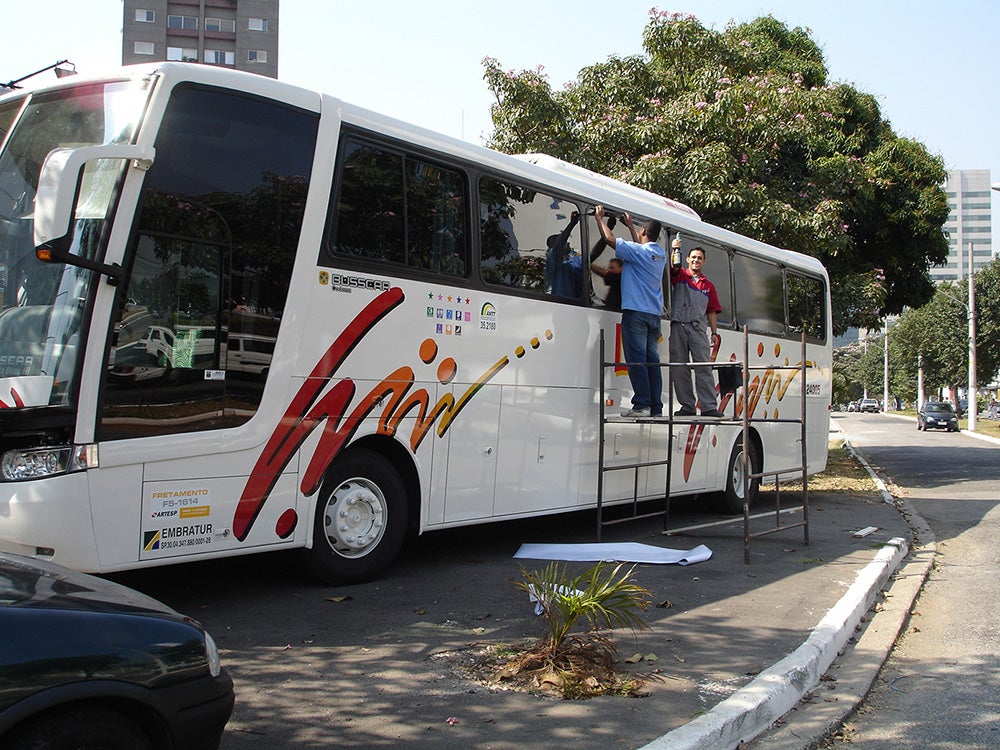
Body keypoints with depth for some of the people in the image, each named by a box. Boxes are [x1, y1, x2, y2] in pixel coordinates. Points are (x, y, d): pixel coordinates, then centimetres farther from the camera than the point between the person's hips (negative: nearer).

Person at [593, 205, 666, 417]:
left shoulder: (637, 251, -8)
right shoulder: (660, 255, 14)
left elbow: (609, 239, -9)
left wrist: (599, 217, 6)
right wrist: (630, 225, 45)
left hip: (635, 311, -7)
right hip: (654, 314, 7)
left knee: (636, 360, -8)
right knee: (652, 360, 7)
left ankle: (641, 405, -13)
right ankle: (656, 407, 6)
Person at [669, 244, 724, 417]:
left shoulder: (708, 286, 20)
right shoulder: (680, 275, 14)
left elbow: (712, 312, 16)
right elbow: (673, 268, -9)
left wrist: (714, 332, 6)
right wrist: (674, 250, -26)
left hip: (698, 328, 1)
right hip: (678, 326, -1)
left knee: (704, 367, -7)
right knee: (680, 369, -2)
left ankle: (709, 406, -11)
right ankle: (687, 406, 2)